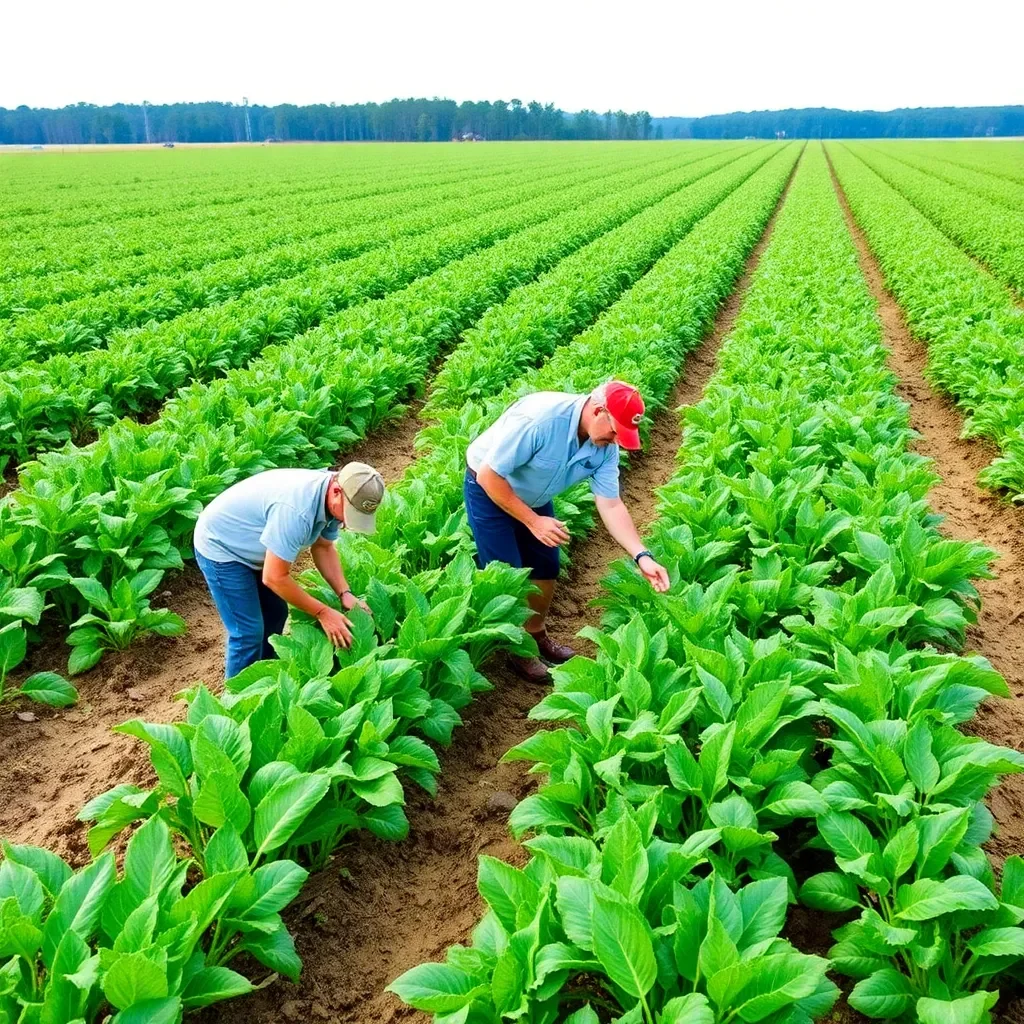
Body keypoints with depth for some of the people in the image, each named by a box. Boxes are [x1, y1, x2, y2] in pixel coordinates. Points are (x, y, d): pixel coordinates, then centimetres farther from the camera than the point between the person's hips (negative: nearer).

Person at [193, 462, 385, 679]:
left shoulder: (330, 498, -12)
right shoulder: (297, 509, -39)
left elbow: (323, 547, 3)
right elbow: (274, 578, -32)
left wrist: (345, 594, -11)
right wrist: (323, 612, -23)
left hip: (249, 545, 9)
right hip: (220, 546, -9)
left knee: (276, 614, 15)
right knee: (249, 632, -8)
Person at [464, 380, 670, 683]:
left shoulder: (605, 448, -16)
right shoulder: (539, 419, -38)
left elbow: (611, 504, -13)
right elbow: (488, 474, -32)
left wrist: (641, 556, -24)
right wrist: (533, 522, -29)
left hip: (533, 497, 7)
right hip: (489, 490, -7)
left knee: (546, 567, 12)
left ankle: (537, 634, 35)